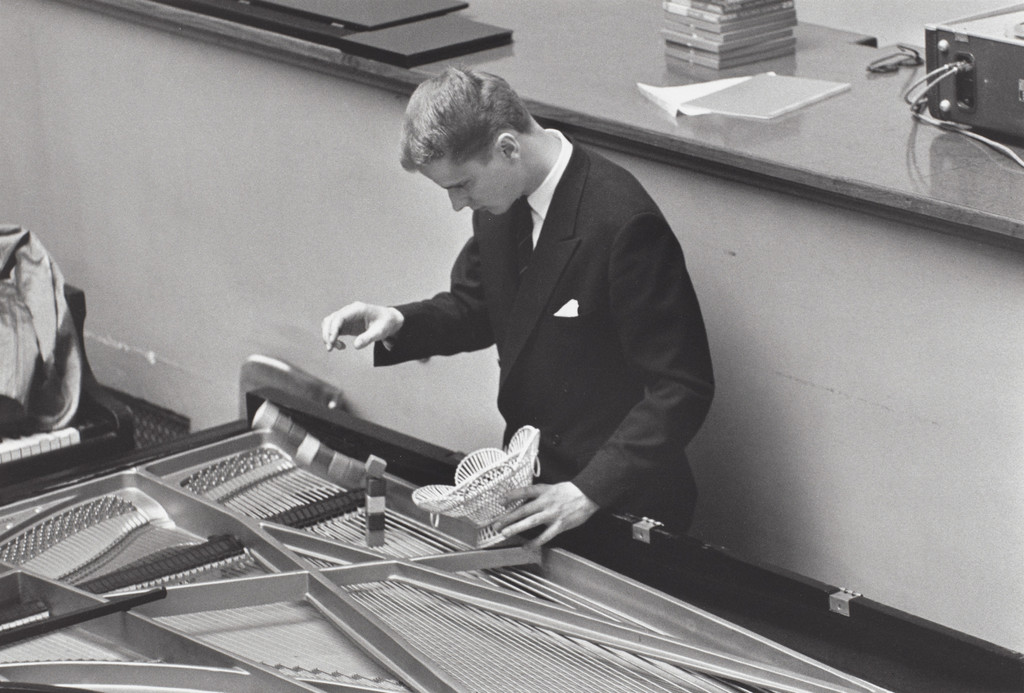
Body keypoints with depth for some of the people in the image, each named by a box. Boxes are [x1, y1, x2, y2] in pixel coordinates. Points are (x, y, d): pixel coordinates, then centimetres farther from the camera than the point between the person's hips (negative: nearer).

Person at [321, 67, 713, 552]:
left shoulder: (624, 224, -24)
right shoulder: (501, 204, 1)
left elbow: (682, 388, -21)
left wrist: (588, 492, -27)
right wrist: (397, 323, -2)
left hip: (619, 507, -7)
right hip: (530, 480, 7)